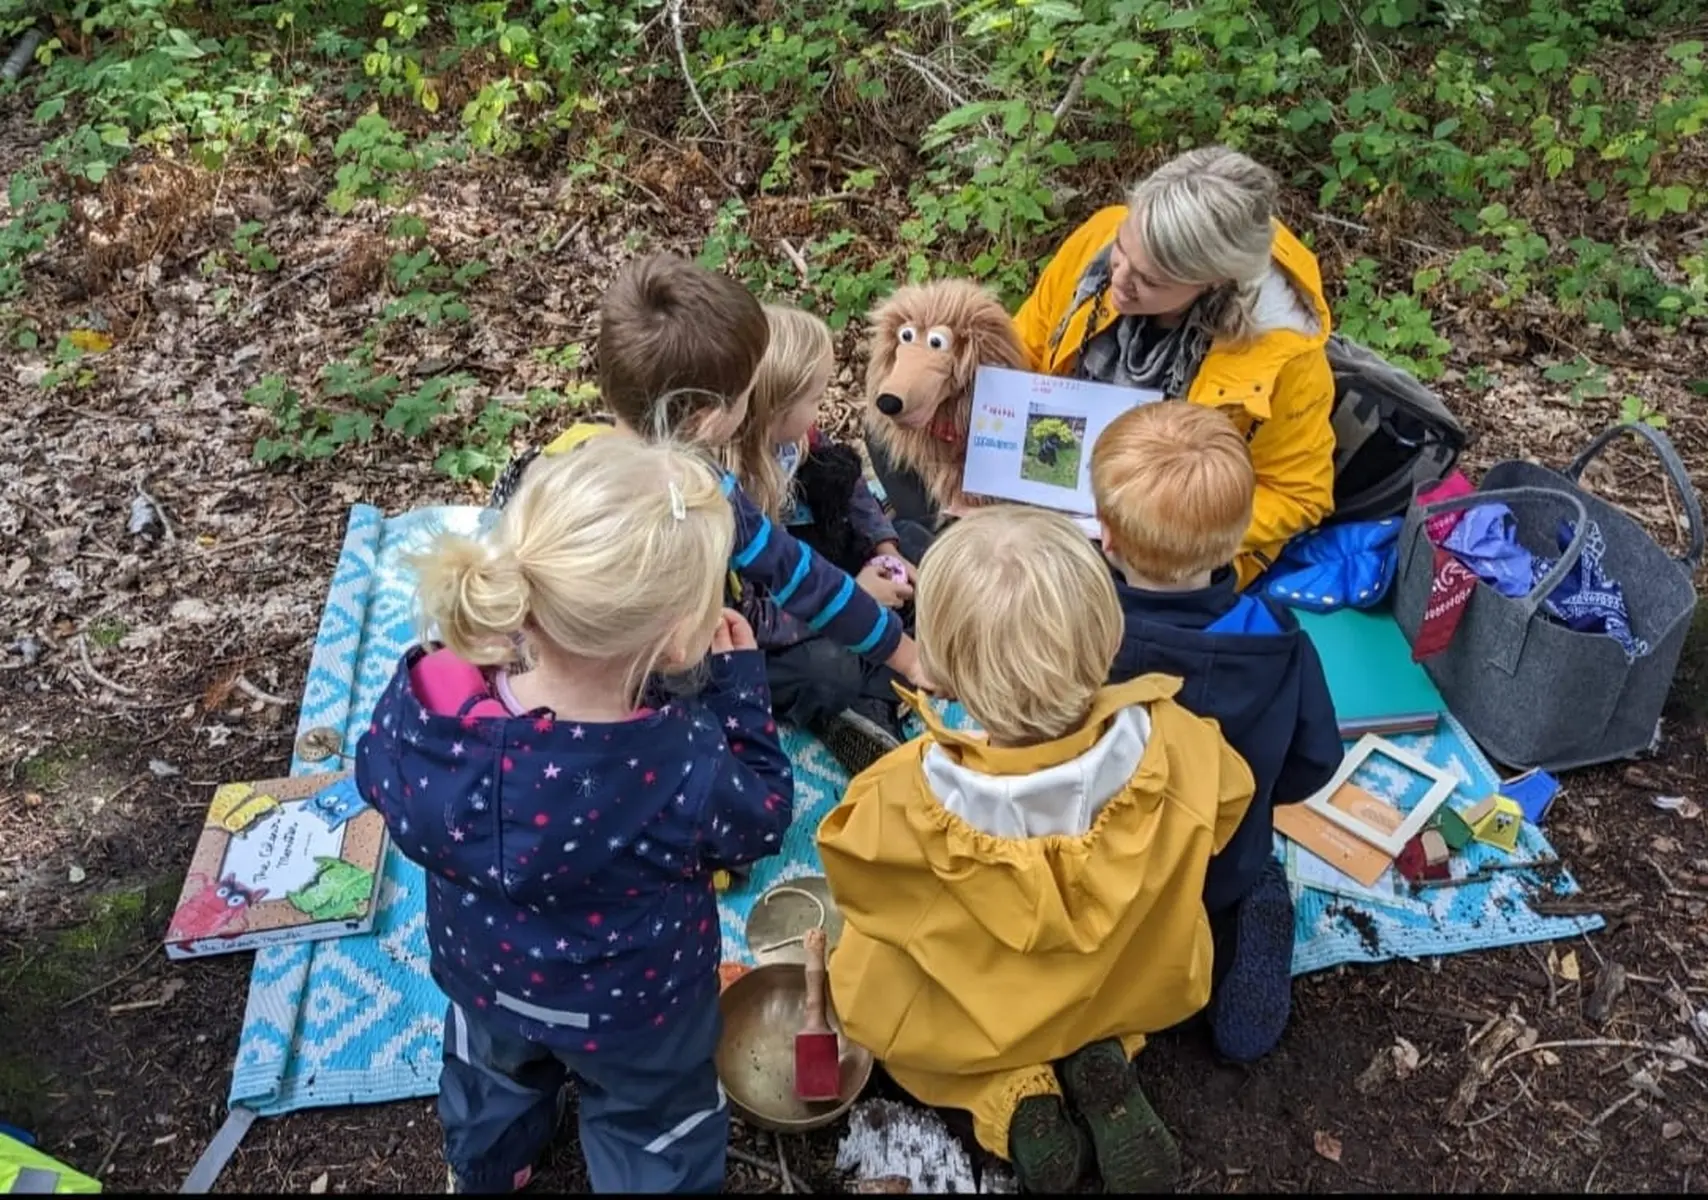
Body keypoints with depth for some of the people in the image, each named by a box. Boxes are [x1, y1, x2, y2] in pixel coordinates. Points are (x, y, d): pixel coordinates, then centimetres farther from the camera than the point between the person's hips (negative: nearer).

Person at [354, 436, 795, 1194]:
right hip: (632, 1008, -4)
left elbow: (379, 774, -9)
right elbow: (761, 819, -19)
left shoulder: (428, 705, -33)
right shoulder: (686, 770, -42)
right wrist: (739, 677, -13)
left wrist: (485, 659, -4)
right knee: (652, 1135, 29)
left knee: (493, 1080, 38)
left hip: (484, 974, 5)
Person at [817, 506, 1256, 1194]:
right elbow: (1231, 796, -7)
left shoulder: (909, 798, -38)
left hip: (959, 1023, -2)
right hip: (1136, 987, 3)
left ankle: (1010, 1096, 6)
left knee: (860, 977, 27)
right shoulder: (1170, 745, -32)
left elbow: (849, 870, -16)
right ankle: (1103, 1063, 8)